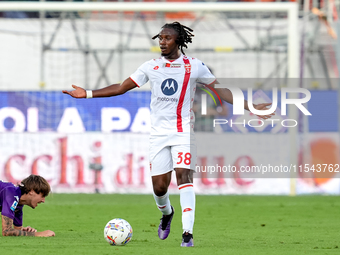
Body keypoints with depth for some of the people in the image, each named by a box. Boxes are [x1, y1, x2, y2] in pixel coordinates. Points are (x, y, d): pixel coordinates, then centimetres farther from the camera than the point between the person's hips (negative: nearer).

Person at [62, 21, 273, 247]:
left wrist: (249, 106, 0)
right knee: (159, 186, 0)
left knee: (184, 175, -20)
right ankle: (167, 213, 35)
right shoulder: (151, 67, 6)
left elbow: (220, 91, 8)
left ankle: (187, 234, -24)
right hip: (159, 133, 2)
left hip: (184, 131, -2)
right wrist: (88, 94, 4)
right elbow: (121, 88, 10)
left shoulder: (194, 66, 1)